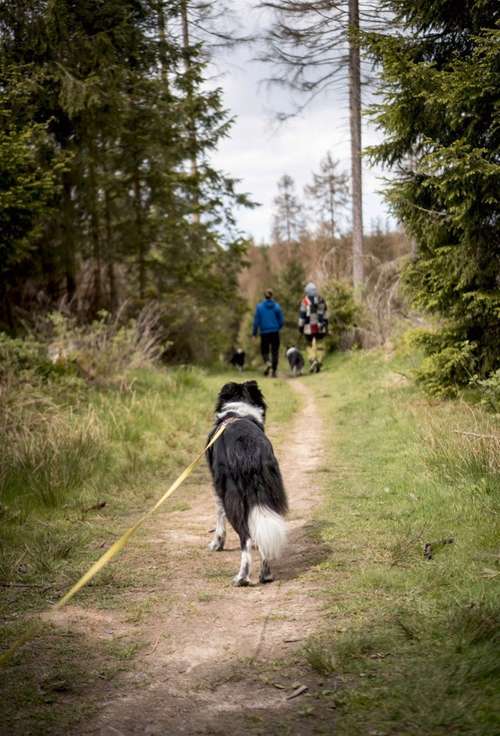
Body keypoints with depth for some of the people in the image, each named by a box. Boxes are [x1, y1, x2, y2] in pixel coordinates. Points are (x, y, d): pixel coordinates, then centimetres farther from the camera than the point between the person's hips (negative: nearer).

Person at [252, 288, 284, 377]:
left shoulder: (260, 306, -5)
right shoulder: (276, 306, -2)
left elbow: (256, 321, -3)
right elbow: (281, 320, 2)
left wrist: (254, 333, 5)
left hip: (264, 332, -1)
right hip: (275, 332, 1)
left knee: (264, 350, 13)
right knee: (275, 352, 9)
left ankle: (267, 362, -17)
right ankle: (274, 371, 7)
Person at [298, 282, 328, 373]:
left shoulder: (305, 301, -6)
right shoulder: (321, 300, 4)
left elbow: (302, 315, -5)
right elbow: (325, 314, 11)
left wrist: (300, 327, 3)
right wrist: (326, 324, 19)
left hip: (309, 328, -2)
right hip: (320, 327, 2)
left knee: (310, 345, 9)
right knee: (320, 345, 11)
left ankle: (312, 360, -13)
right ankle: (319, 363, 6)